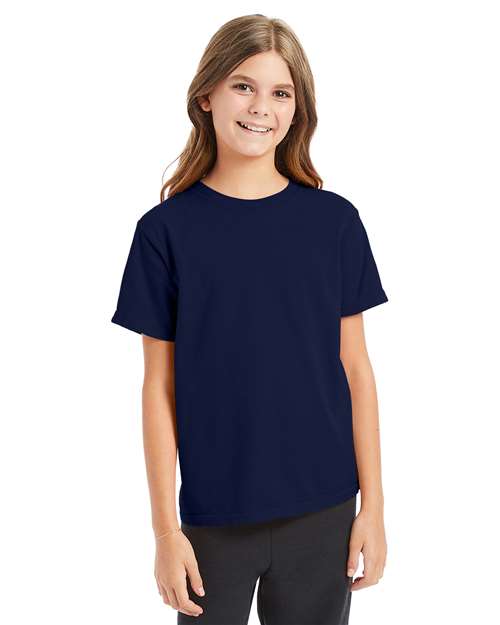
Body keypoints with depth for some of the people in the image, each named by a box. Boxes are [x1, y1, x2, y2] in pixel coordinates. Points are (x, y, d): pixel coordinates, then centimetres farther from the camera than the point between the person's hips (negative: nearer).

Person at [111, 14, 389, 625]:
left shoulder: (334, 220, -2)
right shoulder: (167, 229, -5)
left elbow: (355, 368, 1)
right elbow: (160, 386, -4)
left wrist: (373, 504, 0)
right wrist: (166, 528, -4)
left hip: (323, 511, 1)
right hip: (214, 517, -1)